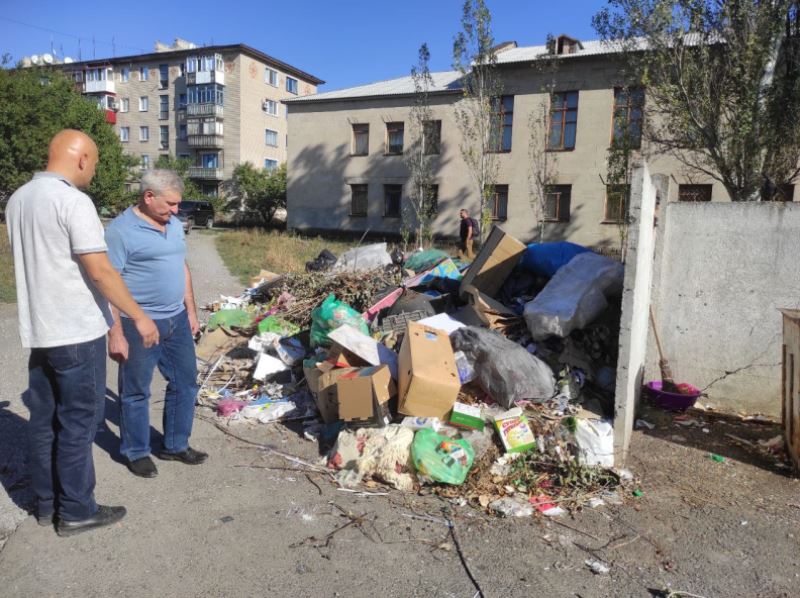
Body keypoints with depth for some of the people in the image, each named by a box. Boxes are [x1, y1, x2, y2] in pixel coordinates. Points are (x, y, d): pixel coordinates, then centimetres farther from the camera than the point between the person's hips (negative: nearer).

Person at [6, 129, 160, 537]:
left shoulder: (17, 199, 9)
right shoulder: (73, 201, -17)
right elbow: (100, 271, -21)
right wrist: (138, 317, -14)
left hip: (37, 330, 8)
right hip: (77, 332, -8)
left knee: (44, 419, 16)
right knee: (77, 421, 3)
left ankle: (47, 504, 28)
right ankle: (76, 511, 14)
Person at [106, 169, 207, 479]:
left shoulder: (174, 225, 9)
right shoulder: (121, 230, -14)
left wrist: (190, 311, 16)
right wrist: (116, 333, -17)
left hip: (176, 320, 7)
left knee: (185, 383, 14)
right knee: (136, 391, 9)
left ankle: (176, 445, 31)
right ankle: (136, 452, 27)